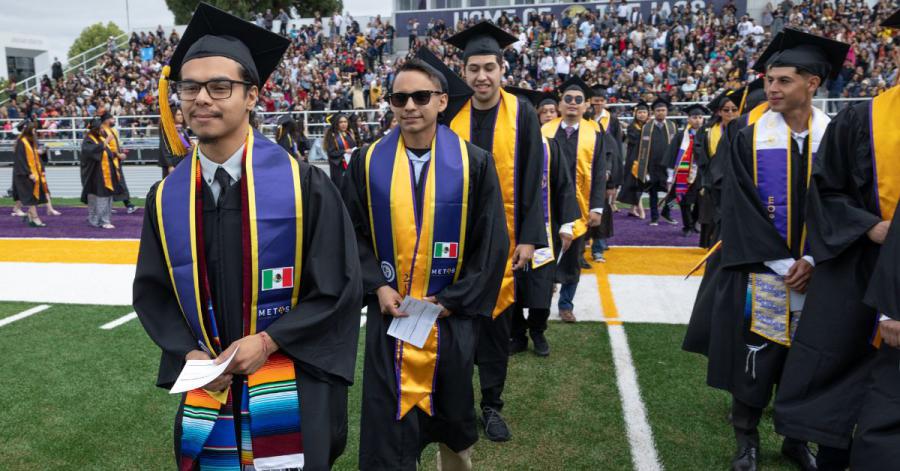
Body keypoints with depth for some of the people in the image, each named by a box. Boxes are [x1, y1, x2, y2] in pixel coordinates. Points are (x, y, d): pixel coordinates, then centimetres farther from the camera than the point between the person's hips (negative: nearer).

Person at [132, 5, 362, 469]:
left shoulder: (303, 184, -11)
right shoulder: (165, 199, -1)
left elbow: (339, 288, -9)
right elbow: (152, 292, 8)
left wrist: (266, 342, -16)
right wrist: (188, 353, -8)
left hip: (293, 394, -3)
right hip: (206, 392, 3)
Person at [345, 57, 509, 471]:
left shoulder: (473, 164, -6)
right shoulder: (367, 162, -1)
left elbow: (491, 244, -5)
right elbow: (354, 234, 3)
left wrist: (452, 299, -11)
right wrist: (377, 287, -10)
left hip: (451, 313, 0)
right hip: (389, 310, 0)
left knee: (452, 410, 18)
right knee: (387, 421, 3)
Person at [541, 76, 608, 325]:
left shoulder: (594, 134, 2)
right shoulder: (545, 131, 2)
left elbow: (599, 173, -1)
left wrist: (597, 207, -8)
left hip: (578, 207, 1)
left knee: (572, 259, 10)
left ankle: (566, 303, 23)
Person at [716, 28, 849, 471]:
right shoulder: (749, 140, -4)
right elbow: (741, 209, -9)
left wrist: (812, 259, -12)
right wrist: (783, 263, -14)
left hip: (815, 274, 2)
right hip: (762, 274, -2)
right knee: (755, 357, 3)